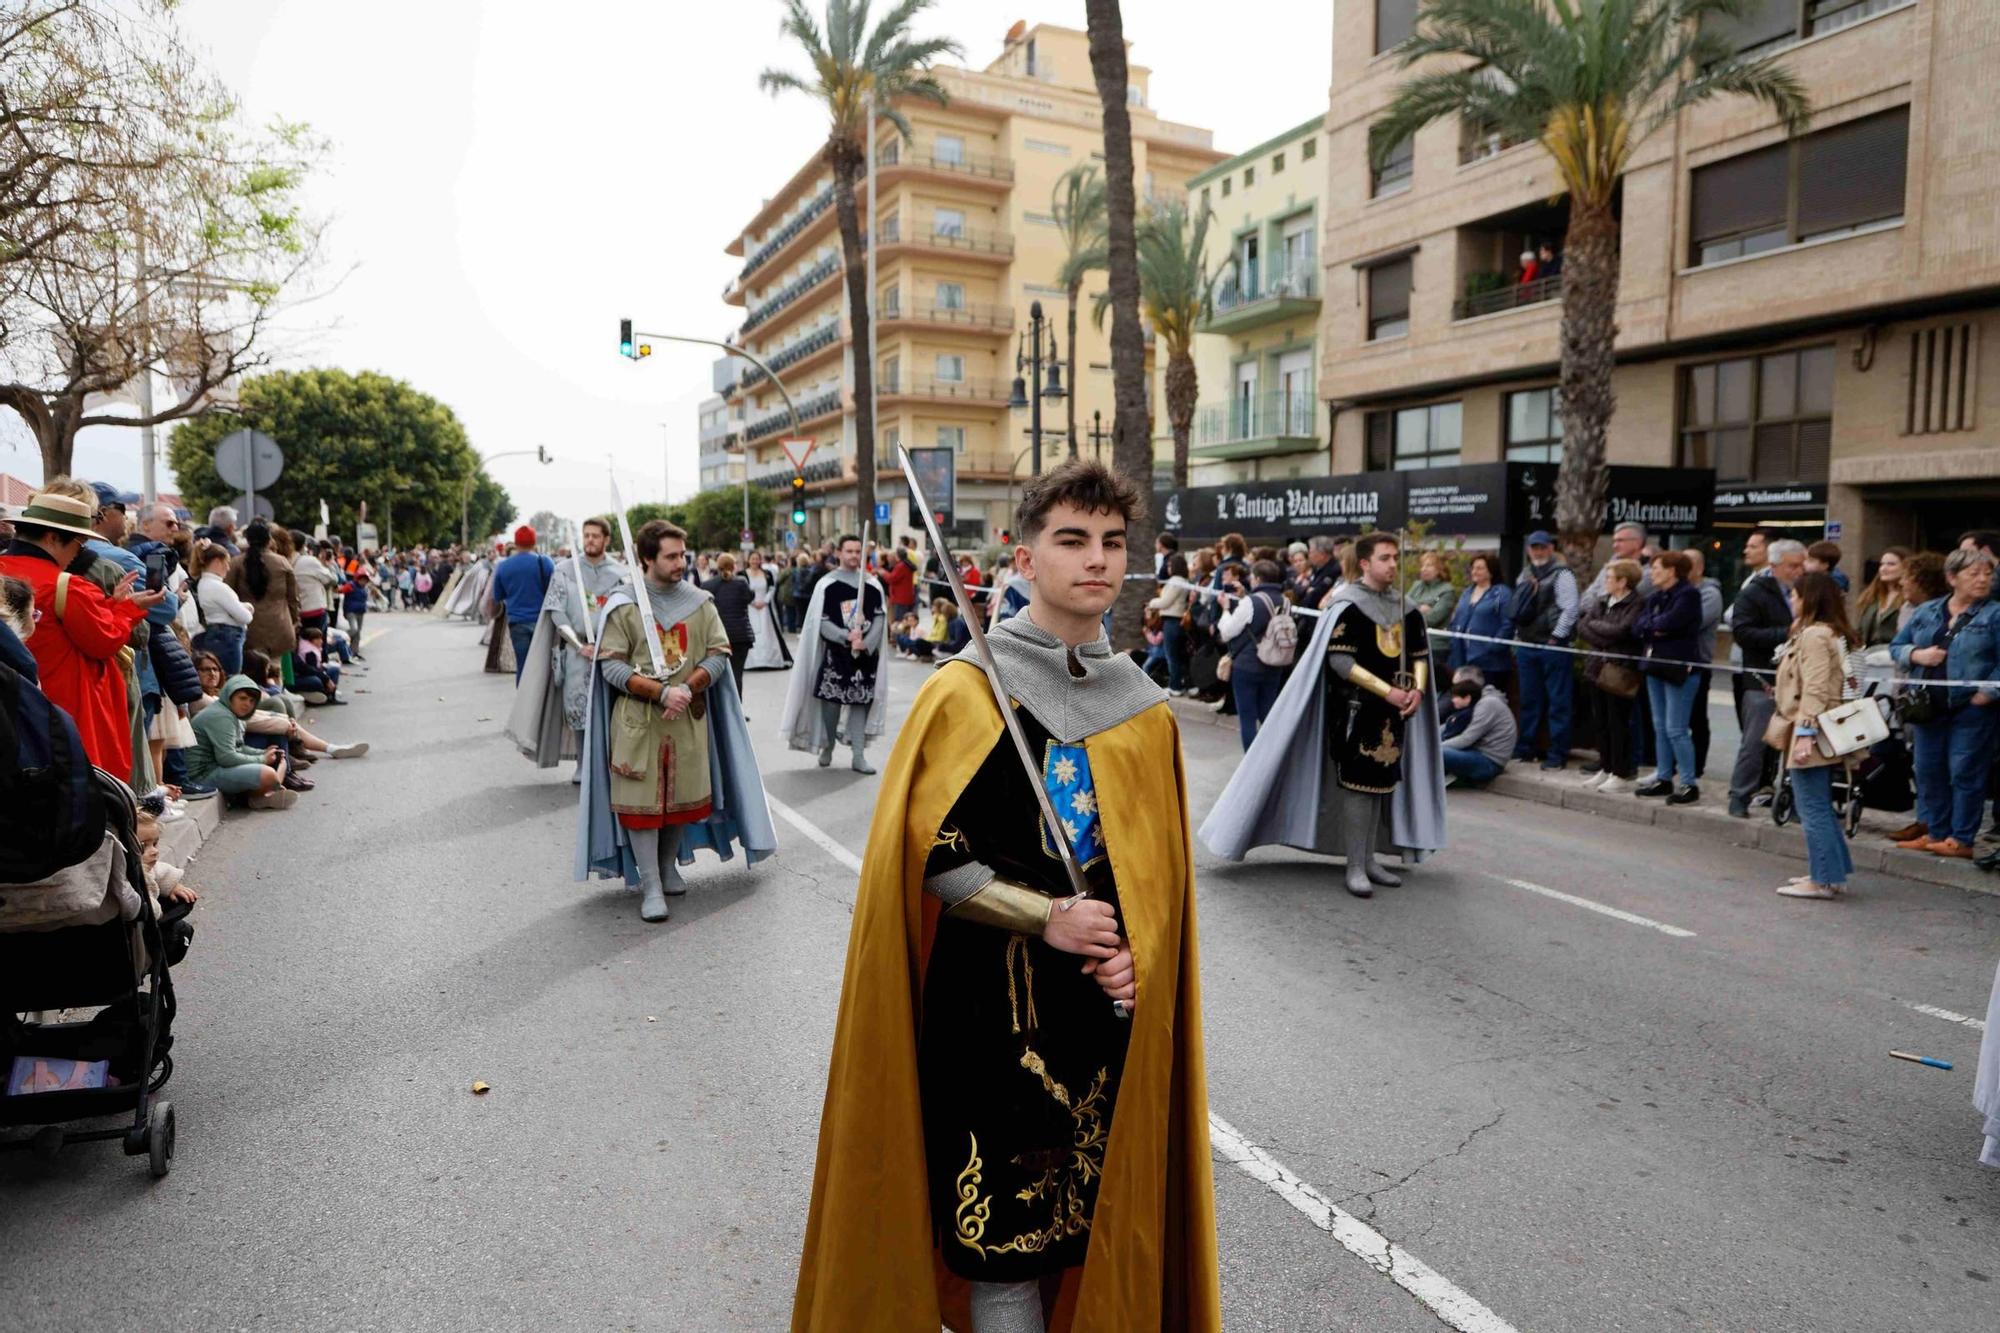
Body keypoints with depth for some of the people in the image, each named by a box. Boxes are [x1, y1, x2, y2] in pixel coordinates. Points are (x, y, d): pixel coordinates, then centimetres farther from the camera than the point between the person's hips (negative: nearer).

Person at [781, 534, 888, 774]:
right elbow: (821, 622, -5)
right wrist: (847, 636, -19)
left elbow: (880, 618, 2)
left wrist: (866, 642, -14)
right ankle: (827, 747, 24)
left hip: (866, 653, 2)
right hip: (835, 653, -2)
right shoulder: (826, 584, 0)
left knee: (860, 703, 2)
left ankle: (859, 756, 5)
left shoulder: (873, 585, 7)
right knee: (831, 701, 4)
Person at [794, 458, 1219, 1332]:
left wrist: (1138, 955, -5)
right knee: (1008, 1234, 5)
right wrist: (1048, 917, -16)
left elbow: (1162, 869, 11)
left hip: (1111, 1007, 5)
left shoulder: (1146, 710, 4)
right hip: (994, 1005, -4)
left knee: (1099, 1220, 16)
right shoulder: (965, 693, -10)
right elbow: (924, 854, -12)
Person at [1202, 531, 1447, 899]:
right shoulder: (1348, 606, -10)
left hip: (1394, 711, 7)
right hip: (1356, 709, -7)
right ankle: (1355, 868, 1)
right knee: (1358, 784, -6)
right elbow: (1340, 660, -16)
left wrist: (1417, 689, -4)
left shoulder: (1405, 607, 10)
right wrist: (1387, 691, -18)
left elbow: (1419, 654, 15)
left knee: (1382, 783, 11)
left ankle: (1368, 860, 21)